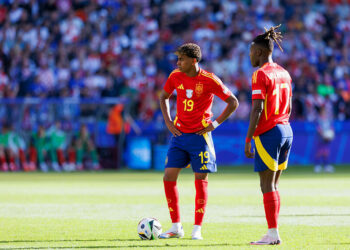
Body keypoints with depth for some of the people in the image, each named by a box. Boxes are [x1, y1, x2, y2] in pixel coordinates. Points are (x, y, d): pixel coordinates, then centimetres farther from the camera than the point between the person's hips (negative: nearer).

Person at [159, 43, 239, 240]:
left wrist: (215, 124, -8)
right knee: (169, 177, -3)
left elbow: (233, 102, -4)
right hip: (179, 135, 4)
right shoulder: (176, 77, 2)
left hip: (200, 136, -4)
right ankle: (176, 227, 7)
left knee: (201, 180, -2)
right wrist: (168, 122, 8)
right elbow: (164, 97, 20)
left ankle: (197, 229, 6)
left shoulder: (209, 80, -11)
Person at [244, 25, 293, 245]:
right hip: (286, 131, 8)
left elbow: (257, 109, -18)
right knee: (273, 186, 12)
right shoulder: (284, 73, 12)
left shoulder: (261, 74, -12)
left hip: (268, 133, -8)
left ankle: (273, 234, -7)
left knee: (267, 186, -5)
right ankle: (273, 233, 12)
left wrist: (248, 140, -16)